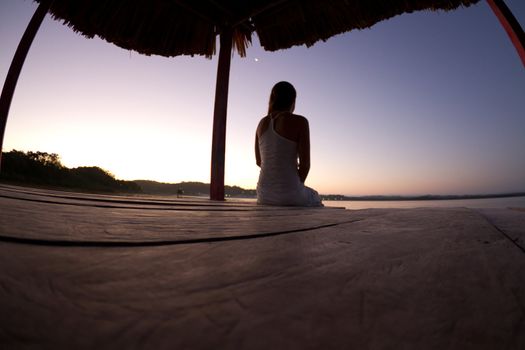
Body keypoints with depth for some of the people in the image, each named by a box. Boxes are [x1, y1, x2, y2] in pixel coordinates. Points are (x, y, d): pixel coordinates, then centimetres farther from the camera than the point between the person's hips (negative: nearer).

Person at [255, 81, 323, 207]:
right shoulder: (299, 121, -9)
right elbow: (305, 163, -13)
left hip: (263, 195, 6)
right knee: (315, 198, 32)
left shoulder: (262, 123, 7)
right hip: (289, 195, -5)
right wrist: (298, 184, 5)